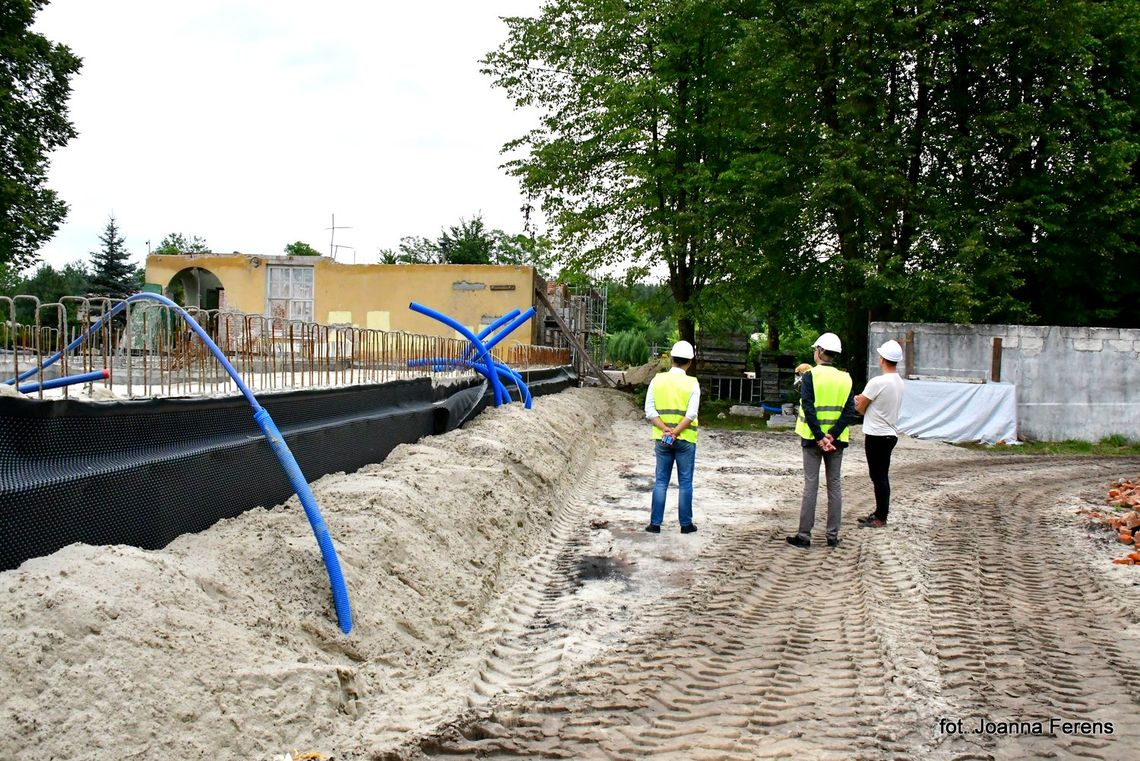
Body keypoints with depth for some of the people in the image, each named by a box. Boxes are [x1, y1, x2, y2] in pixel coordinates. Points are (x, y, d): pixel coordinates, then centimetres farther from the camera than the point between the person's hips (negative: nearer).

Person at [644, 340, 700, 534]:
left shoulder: (657, 380, 0)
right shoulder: (692, 384, -7)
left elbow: (650, 412, -5)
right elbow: (691, 414, -15)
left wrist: (666, 430, -12)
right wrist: (675, 433, -16)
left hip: (662, 439, 2)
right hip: (685, 440, -2)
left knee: (661, 481, 9)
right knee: (685, 483, 7)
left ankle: (655, 523, 9)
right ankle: (685, 524, 12)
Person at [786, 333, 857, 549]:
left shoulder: (810, 376, -7)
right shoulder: (845, 379, 4)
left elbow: (808, 408, -16)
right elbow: (850, 411, -4)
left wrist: (819, 437, -15)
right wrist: (832, 435, -10)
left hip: (813, 439, -3)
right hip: (836, 441, 3)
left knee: (811, 485, 0)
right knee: (834, 486, 9)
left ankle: (804, 535, 2)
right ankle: (833, 535, 12)